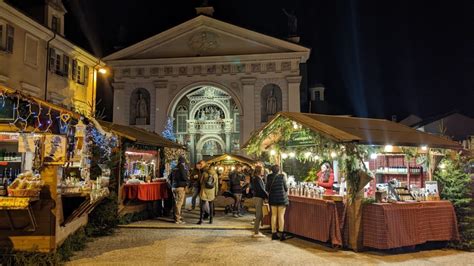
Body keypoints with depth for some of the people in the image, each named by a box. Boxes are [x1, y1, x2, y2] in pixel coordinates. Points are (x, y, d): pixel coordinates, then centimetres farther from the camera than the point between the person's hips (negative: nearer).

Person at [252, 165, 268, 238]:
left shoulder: (258, 178, 14)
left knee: (259, 215, 15)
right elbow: (261, 190, -18)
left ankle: (256, 230, 22)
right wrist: (268, 196, -11)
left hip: (259, 197, 10)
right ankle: (256, 232, 0)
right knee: (259, 215, -5)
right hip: (258, 198, -10)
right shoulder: (257, 179, -16)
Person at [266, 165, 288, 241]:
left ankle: (274, 233, 14)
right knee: (281, 215, 1)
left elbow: (267, 188, 4)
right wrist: (286, 191, 18)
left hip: (272, 198, 3)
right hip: (282, 198, -3)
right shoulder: (282, 177, -11)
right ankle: (281, 234, 2)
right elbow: (286, 187, -3)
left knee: (274, 215, 10)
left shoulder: (269, 177, -2)